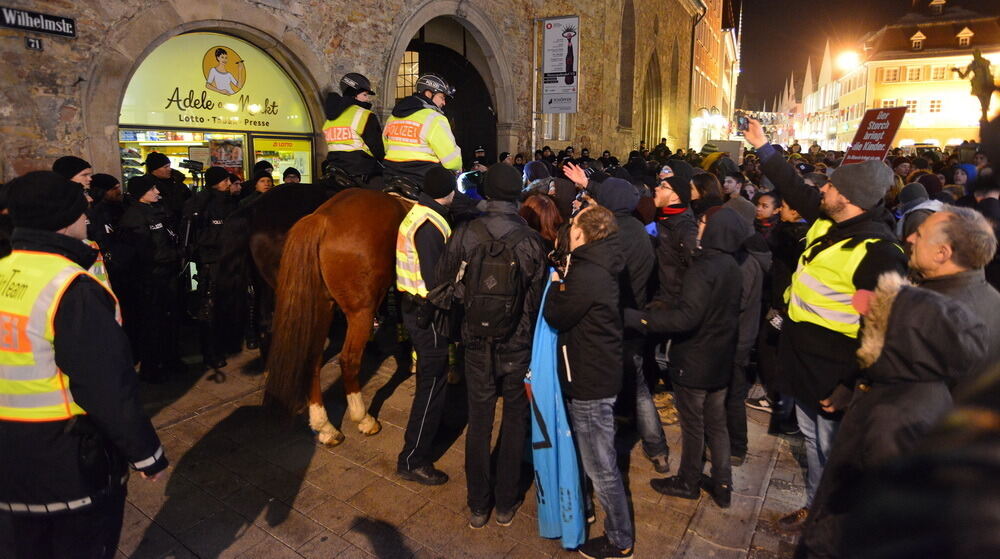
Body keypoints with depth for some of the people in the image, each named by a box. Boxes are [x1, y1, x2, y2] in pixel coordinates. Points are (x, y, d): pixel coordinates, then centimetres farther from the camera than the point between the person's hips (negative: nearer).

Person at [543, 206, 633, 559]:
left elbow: (556, 317, -16)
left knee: (601, 467, 6)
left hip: (590, 383, -10)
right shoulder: (599, 266, 5)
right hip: (599, 372, 10)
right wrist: (563, 284, 0)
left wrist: (556, 285, -3)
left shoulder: (585, 274, -26)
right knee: (595, 459, 28)